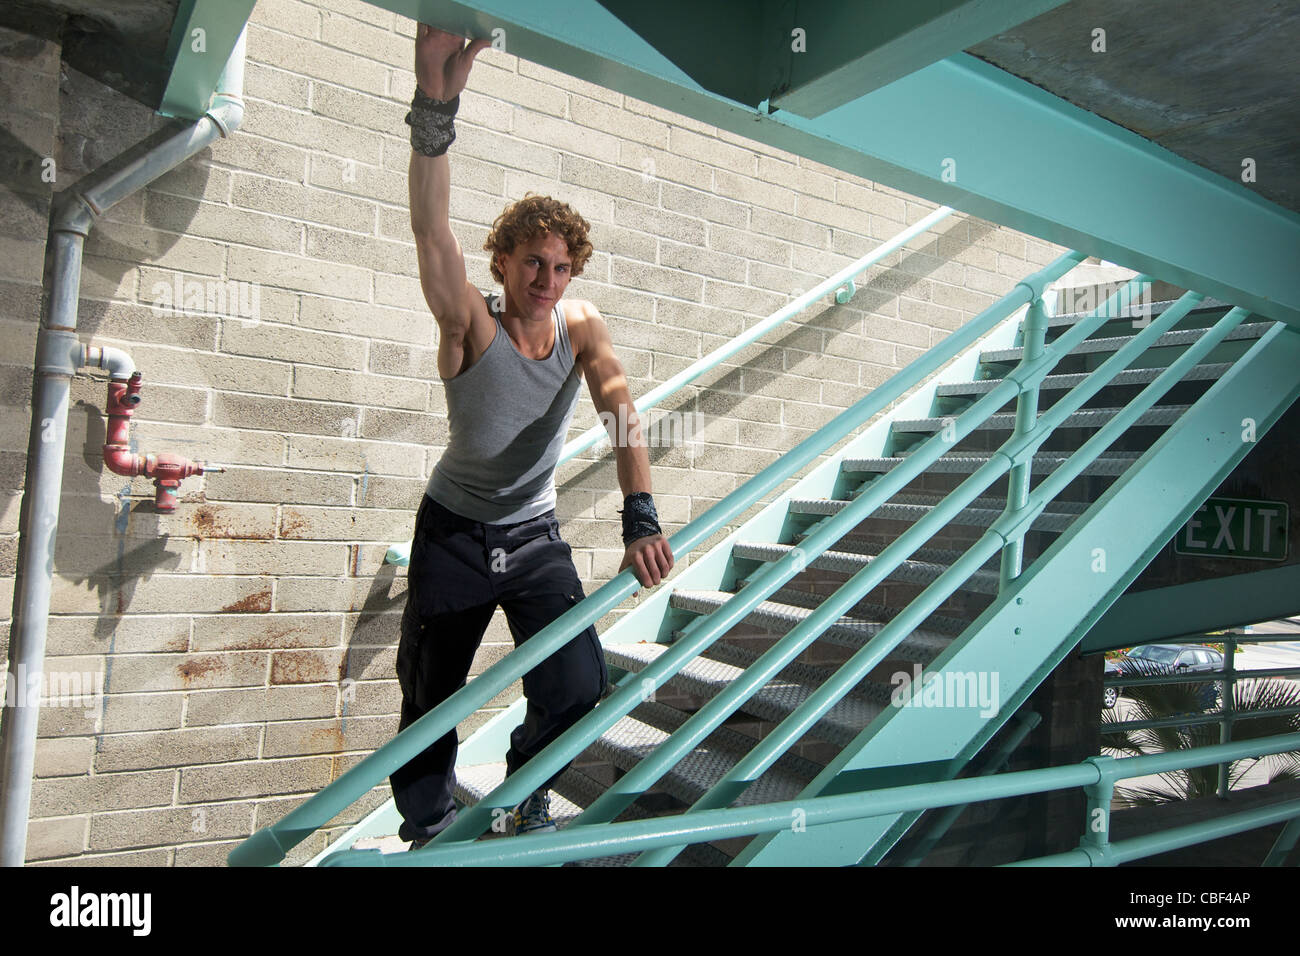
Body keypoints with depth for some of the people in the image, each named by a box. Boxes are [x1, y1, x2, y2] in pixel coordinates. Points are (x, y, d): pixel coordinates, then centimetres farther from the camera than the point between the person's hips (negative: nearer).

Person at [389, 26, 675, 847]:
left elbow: (622, 409, -20)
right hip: (454, 534, -2)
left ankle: (527, 792, 25)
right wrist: (436, 110, -52)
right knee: (430, 699, 6)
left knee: (579, 688, -7)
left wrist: (640, 517, -33)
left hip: (537, 536, 3)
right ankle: (428, 829, 33)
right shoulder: (470, 326, -19)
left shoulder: (581, 326, -8)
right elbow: (432, 230, -36)